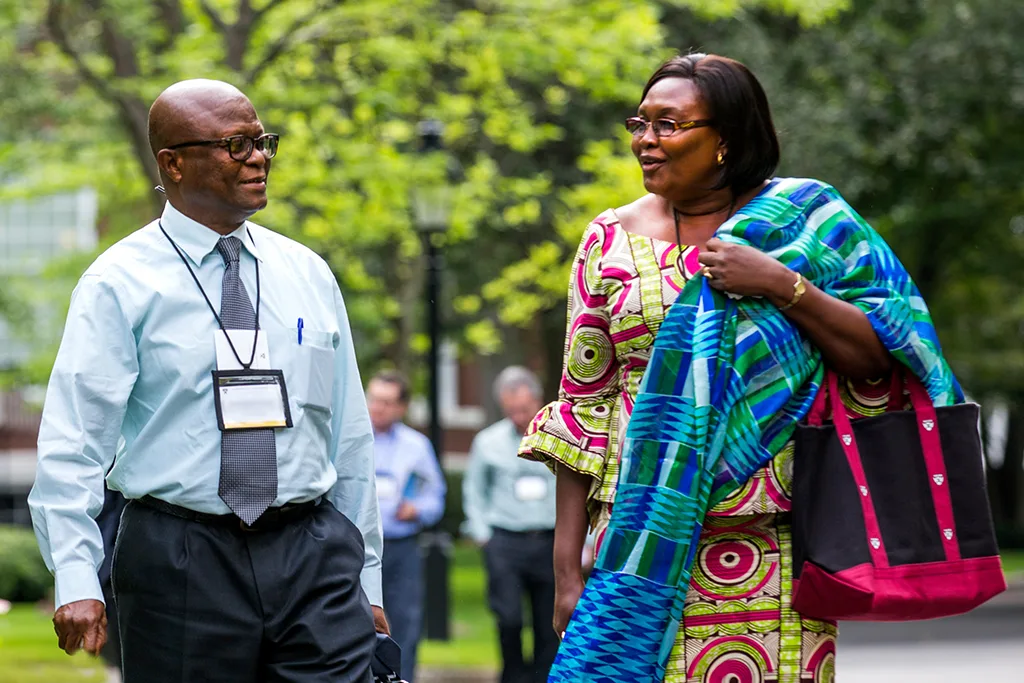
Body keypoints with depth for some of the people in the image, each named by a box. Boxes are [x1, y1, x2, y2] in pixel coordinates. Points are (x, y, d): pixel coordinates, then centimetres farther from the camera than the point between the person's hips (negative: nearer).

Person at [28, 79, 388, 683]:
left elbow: (350, 435, 15)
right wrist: (77, 579, -20)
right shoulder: (120, 284, -2)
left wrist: (367, 580, 14)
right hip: (180, 562, -3)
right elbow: (74, 441, -9)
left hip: (313, 557, 3)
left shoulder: (307, 275, 12)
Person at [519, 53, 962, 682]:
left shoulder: (802, 221, 4)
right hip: (643, 530, 1)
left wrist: (783, 286, -13)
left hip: (774, 547, -1)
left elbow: (881, 359, 0)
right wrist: (567, 566, 1)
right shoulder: (610, 241, 9)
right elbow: (582, 405, 6)